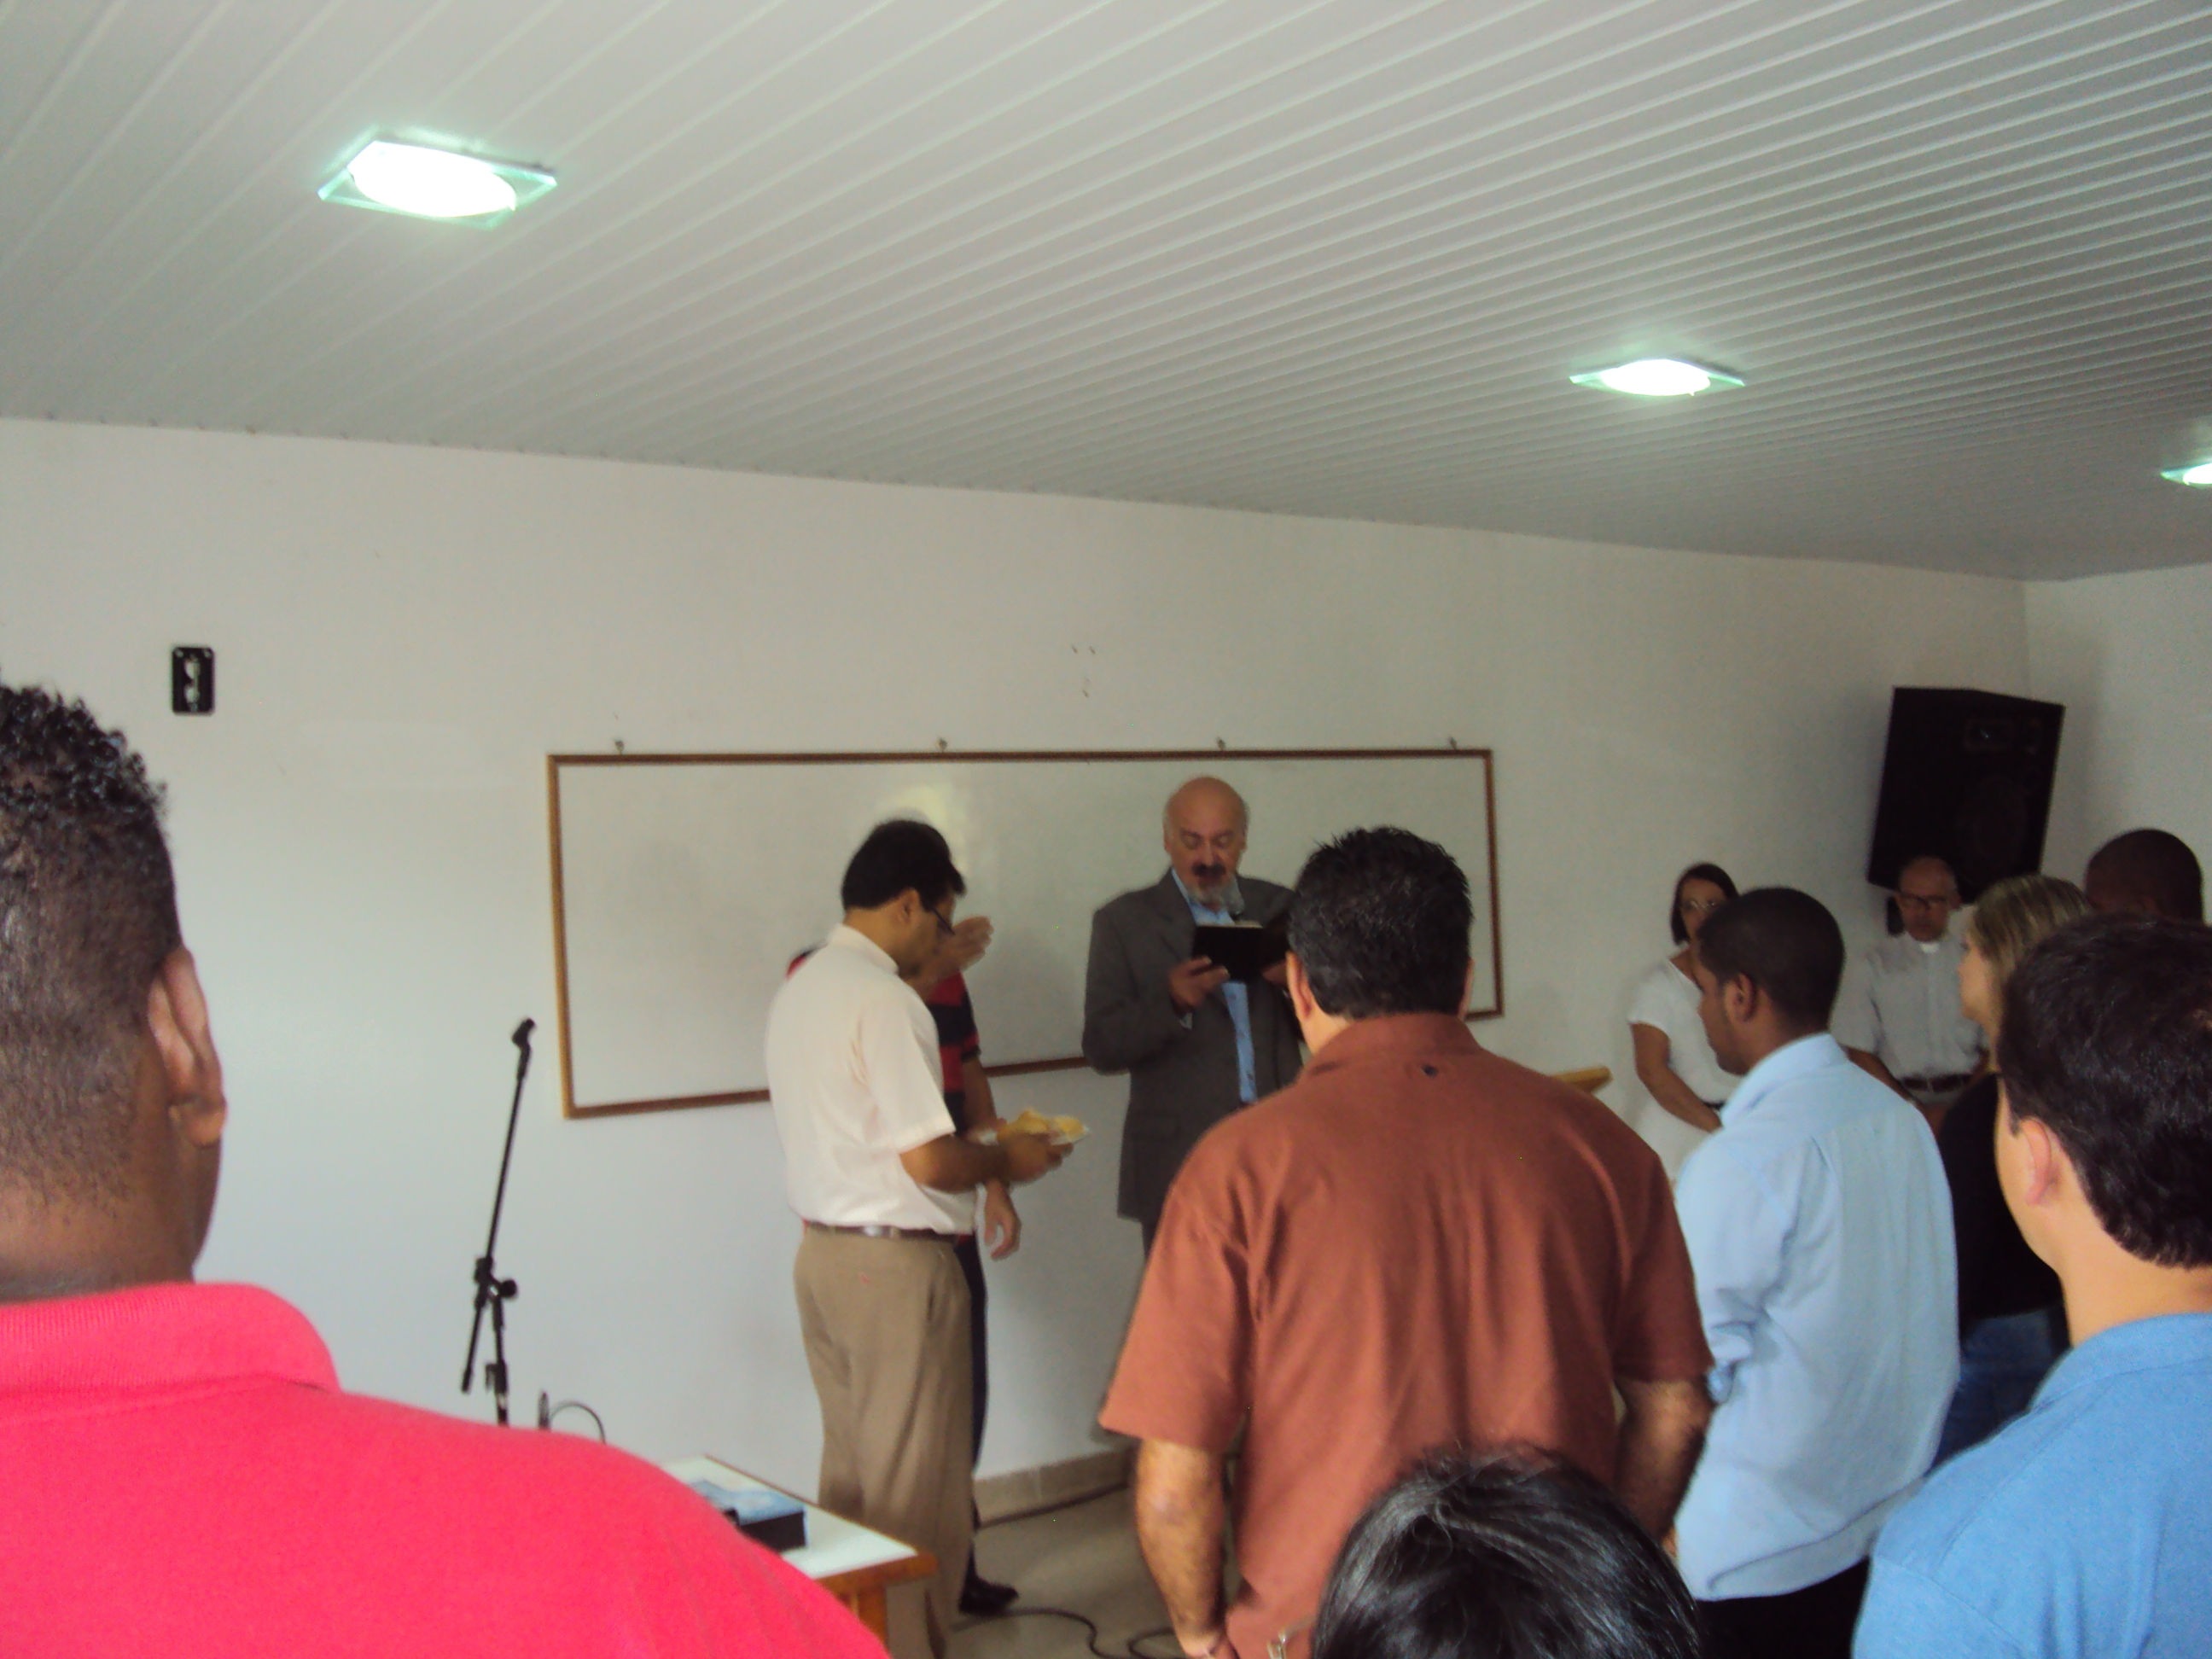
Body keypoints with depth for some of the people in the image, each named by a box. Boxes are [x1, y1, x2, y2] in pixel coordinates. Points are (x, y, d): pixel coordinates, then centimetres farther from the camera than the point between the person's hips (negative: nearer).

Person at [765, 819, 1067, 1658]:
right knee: (918, 1488, 2)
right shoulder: (885, 999, -18)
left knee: (850, 1468, 19)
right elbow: (927, 1161, -21)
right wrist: (1007, 1159, -3)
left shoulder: (799, 987, 10)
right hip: (893, 1261, -9)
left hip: (822, 1250, 9)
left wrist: (980, 1152, 17)